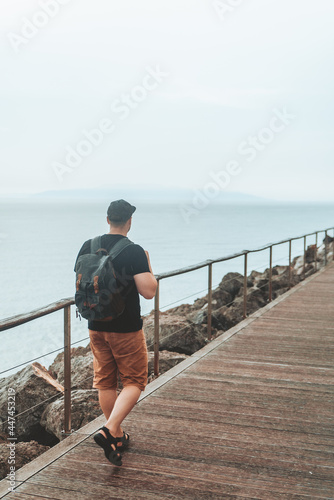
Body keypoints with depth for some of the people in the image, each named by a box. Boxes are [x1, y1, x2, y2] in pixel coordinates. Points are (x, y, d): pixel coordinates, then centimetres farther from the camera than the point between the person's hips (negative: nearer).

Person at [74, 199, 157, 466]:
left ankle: (118, 436, 27)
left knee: (105, 382, 16)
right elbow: (149, 291, -19)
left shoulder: (88, 247, 0)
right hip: (126, 329, -5)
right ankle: (108, 431, -9)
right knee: (134, 382, 8)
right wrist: (148, 263, -4)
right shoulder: (134, 252, -17)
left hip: (96, 327, 5)